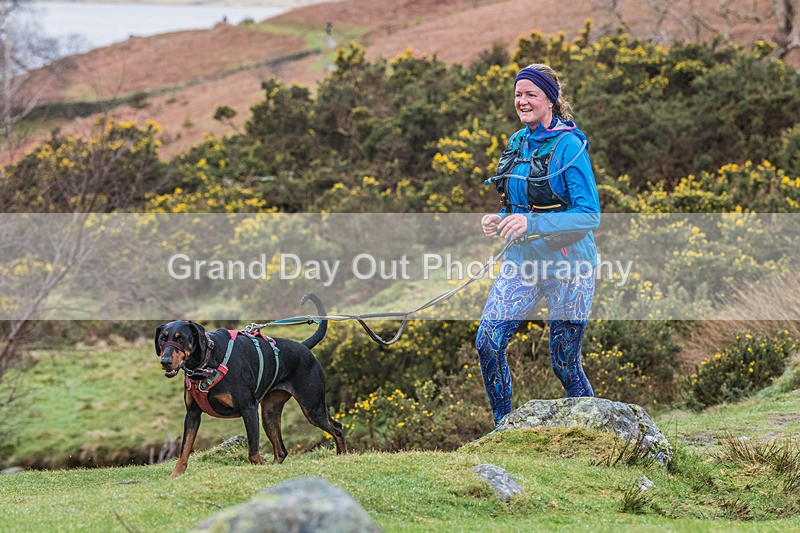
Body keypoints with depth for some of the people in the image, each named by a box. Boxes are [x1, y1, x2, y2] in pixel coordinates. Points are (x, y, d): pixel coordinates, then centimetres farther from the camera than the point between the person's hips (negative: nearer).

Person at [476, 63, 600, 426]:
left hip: (566, 265, -6)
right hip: (522, 260, 6)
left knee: (564, 364, 1)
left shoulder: (569, 145, -13)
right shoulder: (519, 142, 9)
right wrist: (499, 220, 0)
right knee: (488, 341, -10)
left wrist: (532, 224, -26)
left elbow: (590, 215, -17)